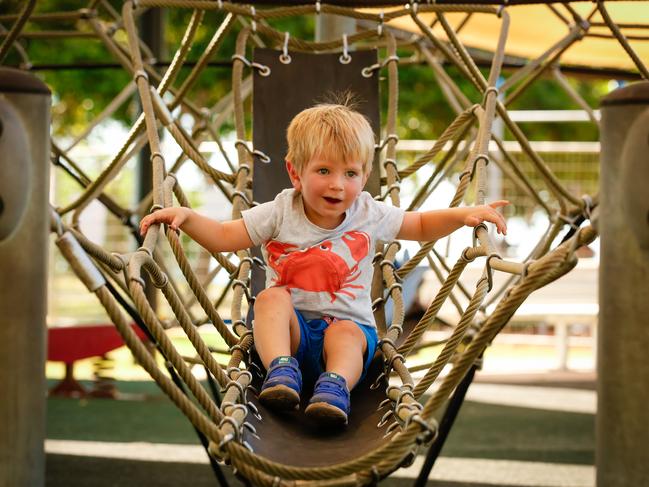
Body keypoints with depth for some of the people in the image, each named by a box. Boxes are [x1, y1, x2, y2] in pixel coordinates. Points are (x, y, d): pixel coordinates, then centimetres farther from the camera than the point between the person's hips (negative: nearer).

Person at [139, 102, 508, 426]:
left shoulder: (370, 215, 2)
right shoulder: (280, 214, -2)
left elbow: (422, 226, 14)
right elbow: (223, 237, -4)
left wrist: (463, 215, -3)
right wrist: (186, 217, -21)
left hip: (349, 324, 0)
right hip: (292, 327, 0)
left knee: (345, 335, -33)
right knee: (272, 297, -29)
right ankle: (281, 369, -40)